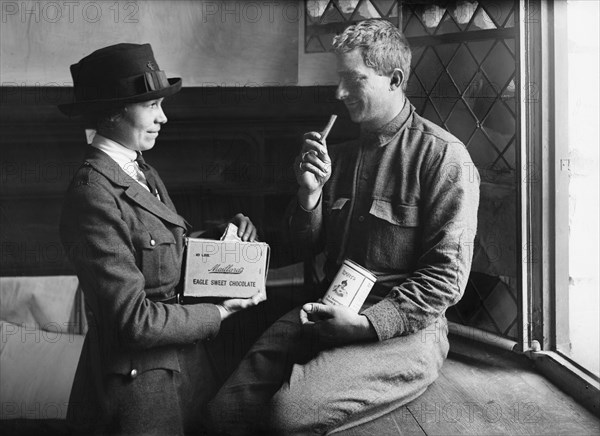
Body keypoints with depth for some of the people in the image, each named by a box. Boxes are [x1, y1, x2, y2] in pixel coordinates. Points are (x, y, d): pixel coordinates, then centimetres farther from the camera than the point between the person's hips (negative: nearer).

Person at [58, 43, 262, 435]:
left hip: (186, 359, 8)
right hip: (139, 379, -8)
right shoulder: (94, 196, -22)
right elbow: (133, 319, -23)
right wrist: (218, 313, -13)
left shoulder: (144, 174, 6)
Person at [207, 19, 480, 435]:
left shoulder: (443, 156, -8)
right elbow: (307, 246, 18)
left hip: (402, 328, -6)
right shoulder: (341, 154, 15)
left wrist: (367, 322, -20)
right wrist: (310, 193, -2)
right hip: (324, 315, 6)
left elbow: (447, 276, -12)